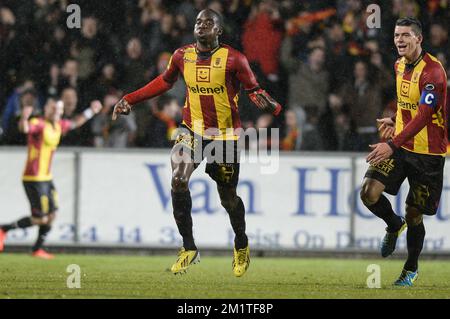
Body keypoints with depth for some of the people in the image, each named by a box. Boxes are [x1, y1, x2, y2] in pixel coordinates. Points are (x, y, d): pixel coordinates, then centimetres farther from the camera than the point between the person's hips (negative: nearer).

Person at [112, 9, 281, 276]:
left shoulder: (233, 59, -11)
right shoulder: (183, 56, 0)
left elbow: (253, 90, -7)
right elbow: (164, 82, 18)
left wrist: (268, 103, -30)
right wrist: (130, 100, 16)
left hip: (225, 135, -2)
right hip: (193, 131, 2)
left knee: (228, 197, 6)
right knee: (178, 180, -21)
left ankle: (242, 247, 35)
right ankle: (189, 249, -12)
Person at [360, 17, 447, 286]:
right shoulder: (400, 65, 7)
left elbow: (423, 115, -28)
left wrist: (393, 145, -36)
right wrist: (395, 121, 12)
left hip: (428, 152, -6)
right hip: (400, 146, 6)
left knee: (414, 215, 3)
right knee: (369, 193, -14)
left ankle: (412, 269, 26)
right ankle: (394, 225, 17)